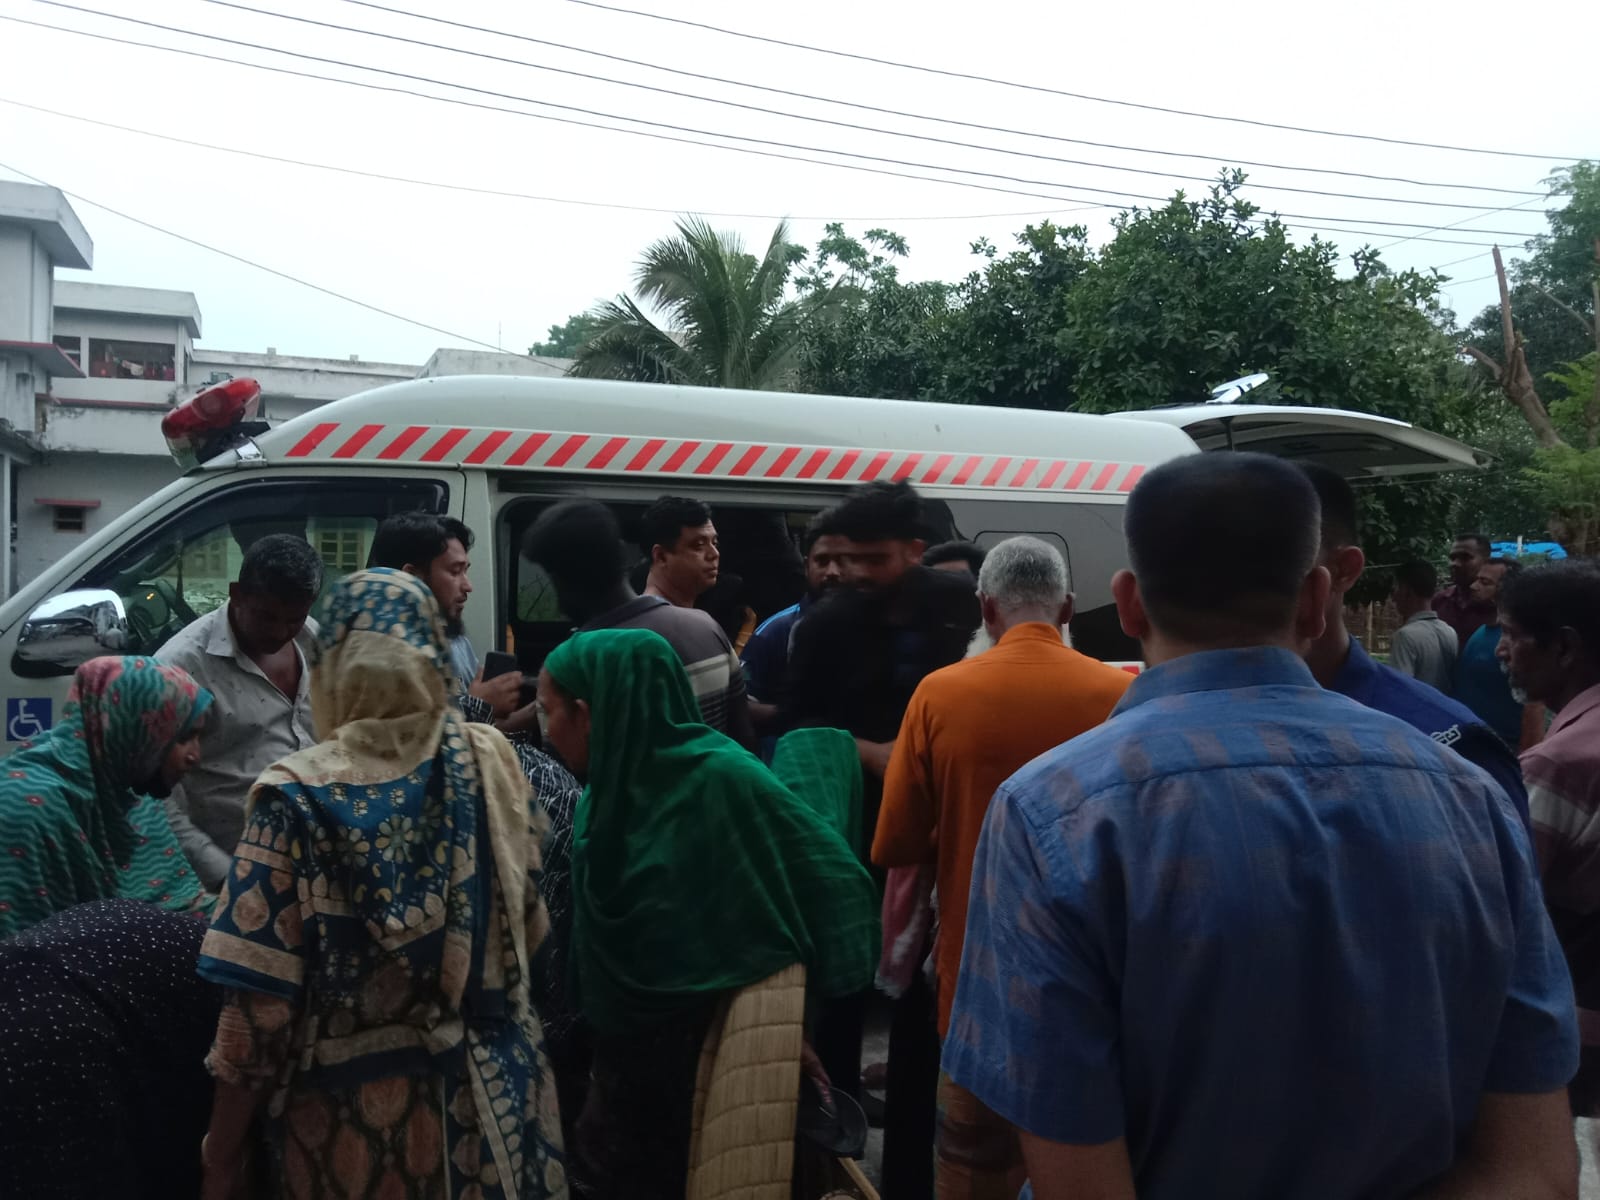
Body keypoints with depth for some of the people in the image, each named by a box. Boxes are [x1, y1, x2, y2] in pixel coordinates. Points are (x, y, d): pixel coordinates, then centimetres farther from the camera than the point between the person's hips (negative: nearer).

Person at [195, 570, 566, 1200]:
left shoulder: (297, 797, -16)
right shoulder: (492, 763, -7)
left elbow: (261, 1001, -15)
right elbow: (529, 929, 3)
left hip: (349, 1111, -2)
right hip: (488, 1095, 3)